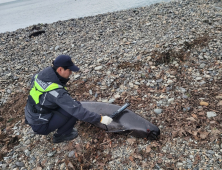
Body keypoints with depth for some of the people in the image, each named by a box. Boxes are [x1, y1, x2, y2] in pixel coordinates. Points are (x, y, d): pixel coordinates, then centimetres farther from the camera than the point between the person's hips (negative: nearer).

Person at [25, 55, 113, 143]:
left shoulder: (43, 73, -8)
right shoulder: (57, 92, -32)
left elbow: (33, 81, 17)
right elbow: (78, 111, -33)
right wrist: (100, 118, -26)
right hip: (41, 126, -8)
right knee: (74, 108, -18)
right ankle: (60, 135, 3)